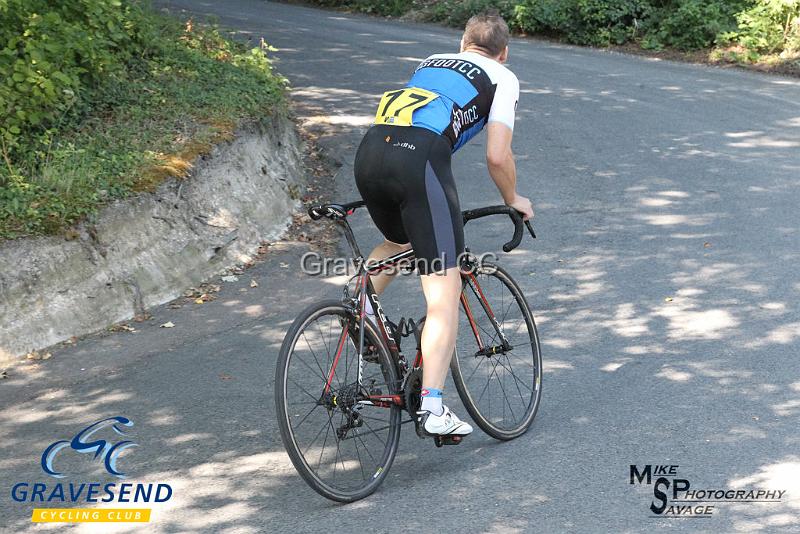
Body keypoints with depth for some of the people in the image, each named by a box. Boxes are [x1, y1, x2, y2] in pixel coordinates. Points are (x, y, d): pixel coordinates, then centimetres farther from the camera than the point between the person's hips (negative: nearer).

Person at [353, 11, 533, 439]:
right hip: (418, 158, -6)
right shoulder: (502, 77, 18)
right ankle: (432, 410, -11)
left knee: (398, 242, 36)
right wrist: (513, 200, 26)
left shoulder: (430, 62, 34)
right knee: (444, 291, -3)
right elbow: (497, 156, 8)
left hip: (369, 152, 6)